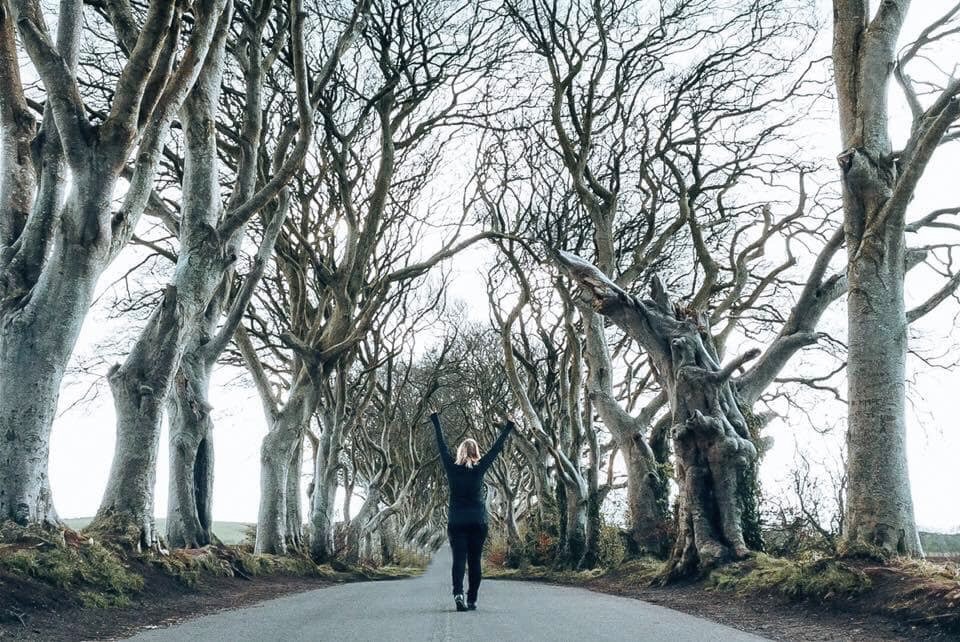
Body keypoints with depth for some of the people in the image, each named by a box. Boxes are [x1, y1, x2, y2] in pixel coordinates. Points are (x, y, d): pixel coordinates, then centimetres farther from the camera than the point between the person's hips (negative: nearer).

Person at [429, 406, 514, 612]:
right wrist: (508, 427, 10)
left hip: (456, 522, 0)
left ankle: (458, 592, -24)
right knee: (474, 561, 7)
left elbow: (441, 445, 8)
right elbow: (496, 448, 3)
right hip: (478, 522, 0)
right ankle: (472, 600, 8)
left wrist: (435, 421, 18)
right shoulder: (479, 469, -3)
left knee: (459, 559, -3)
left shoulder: (452, 468, -1)